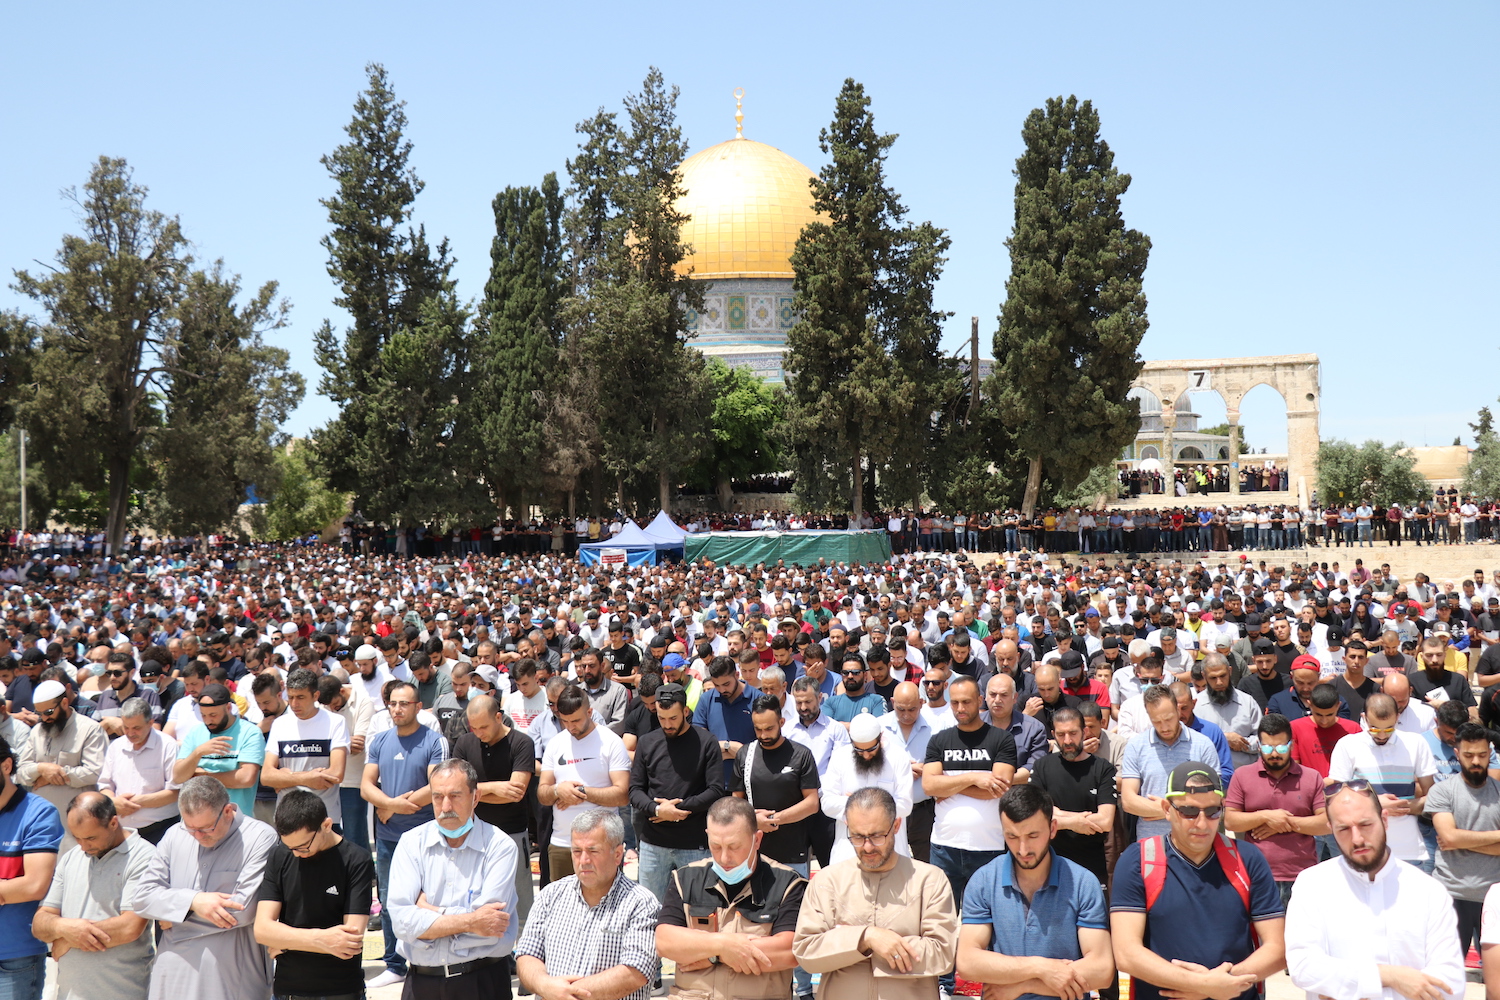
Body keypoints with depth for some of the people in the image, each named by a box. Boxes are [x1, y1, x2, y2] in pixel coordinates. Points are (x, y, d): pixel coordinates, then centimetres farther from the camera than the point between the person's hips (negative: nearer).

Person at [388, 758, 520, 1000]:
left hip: (482, 980, -1)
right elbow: (402, 922, -11)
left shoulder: (500, 846, -7)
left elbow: (490, 926, -17)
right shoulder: (412, 843, 1)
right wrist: (469, 922, -16)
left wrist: (430, 910, -9)